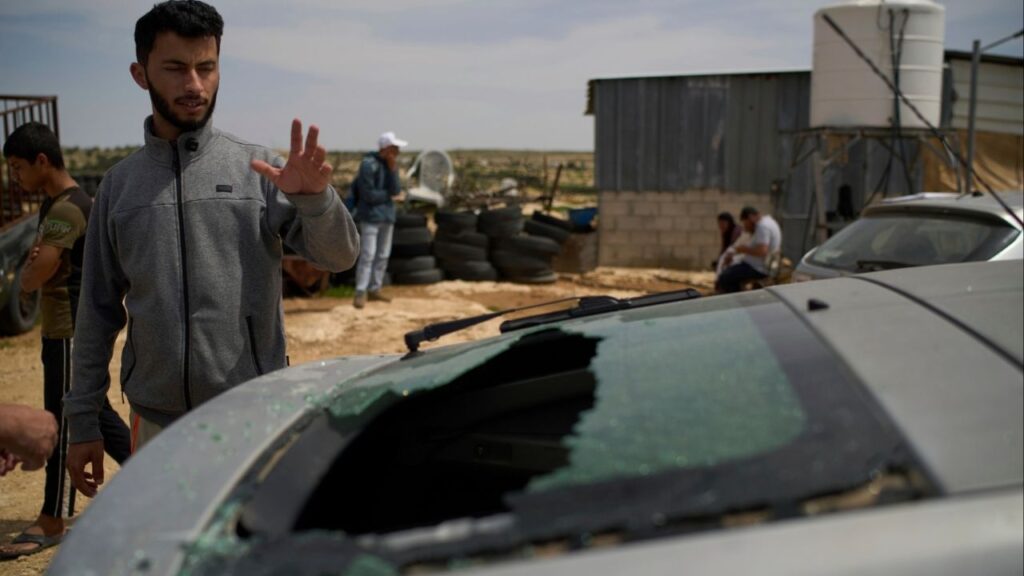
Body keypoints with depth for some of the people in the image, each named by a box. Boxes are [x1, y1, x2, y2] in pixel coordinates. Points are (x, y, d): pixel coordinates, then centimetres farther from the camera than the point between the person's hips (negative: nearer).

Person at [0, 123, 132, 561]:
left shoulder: (69, 209, -19)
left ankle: (52, 522, 8)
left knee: (63, 423, -2)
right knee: (96, 414, 15)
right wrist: (37, 260, -8)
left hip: (72, 332, -10)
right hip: (62, 329, 10)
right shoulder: (54, 205, 14)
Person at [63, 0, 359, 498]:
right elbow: (98, 311, 9)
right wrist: (83, 420, 8)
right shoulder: (119, 185, 5)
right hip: (155, 421, 2)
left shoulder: (257, 168, -2)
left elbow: (339, 256, -9)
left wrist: (314, 198, -30)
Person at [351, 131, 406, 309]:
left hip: (387, 215, 8)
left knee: (383, 255, 9)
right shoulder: (368, 165, -14)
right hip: (371, 216, -8)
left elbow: (396, 190, -1)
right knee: (368, 255, -11)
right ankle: (360, 293, -8)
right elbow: (368, 194, -17)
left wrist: (393, 169, -11)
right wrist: (388, 195, -4)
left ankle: (374, 289, 18)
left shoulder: (391, 164, 9)